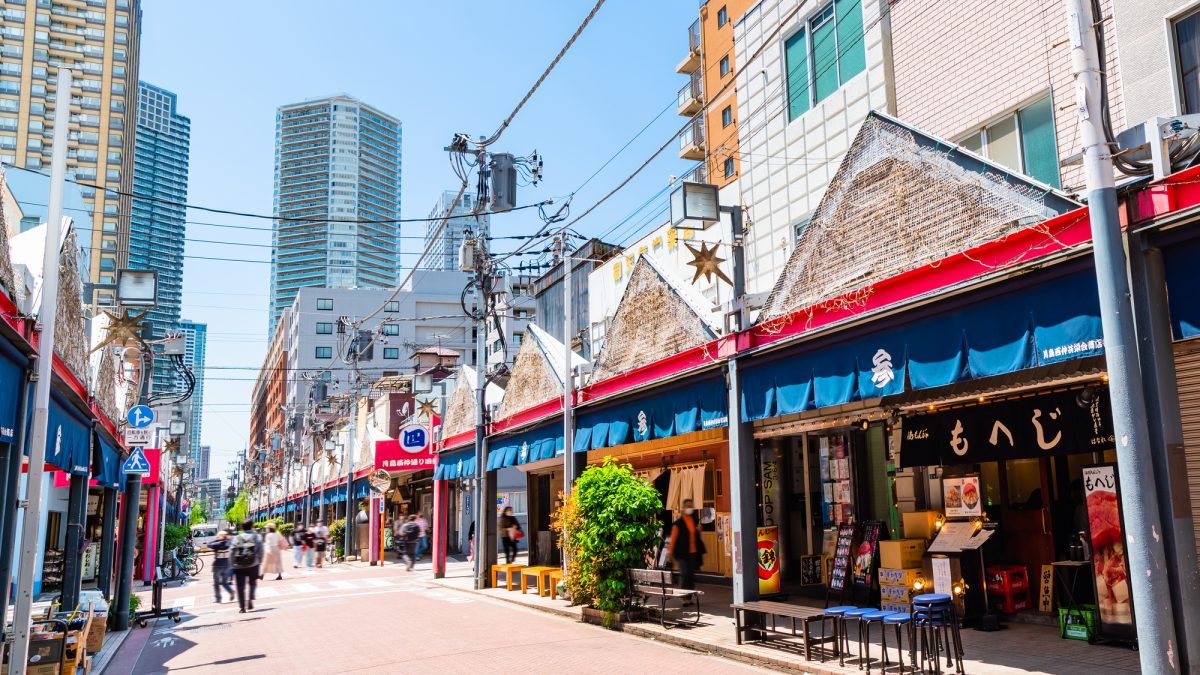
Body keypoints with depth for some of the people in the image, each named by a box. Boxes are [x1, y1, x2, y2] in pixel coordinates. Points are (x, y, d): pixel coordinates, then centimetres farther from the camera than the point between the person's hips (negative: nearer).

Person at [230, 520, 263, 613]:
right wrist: (259, 561, 9)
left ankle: (242, 607, 0)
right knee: (252, 583, 18)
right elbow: (260, 551, -1)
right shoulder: (257, 537, 2)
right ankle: (250, 599, -1)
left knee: (240, 587, 5)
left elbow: (231, 552, -2)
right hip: (253, 564, 0)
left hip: (239, 566, 0)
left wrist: (232, 564, 3)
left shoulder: (236, 538, 4)